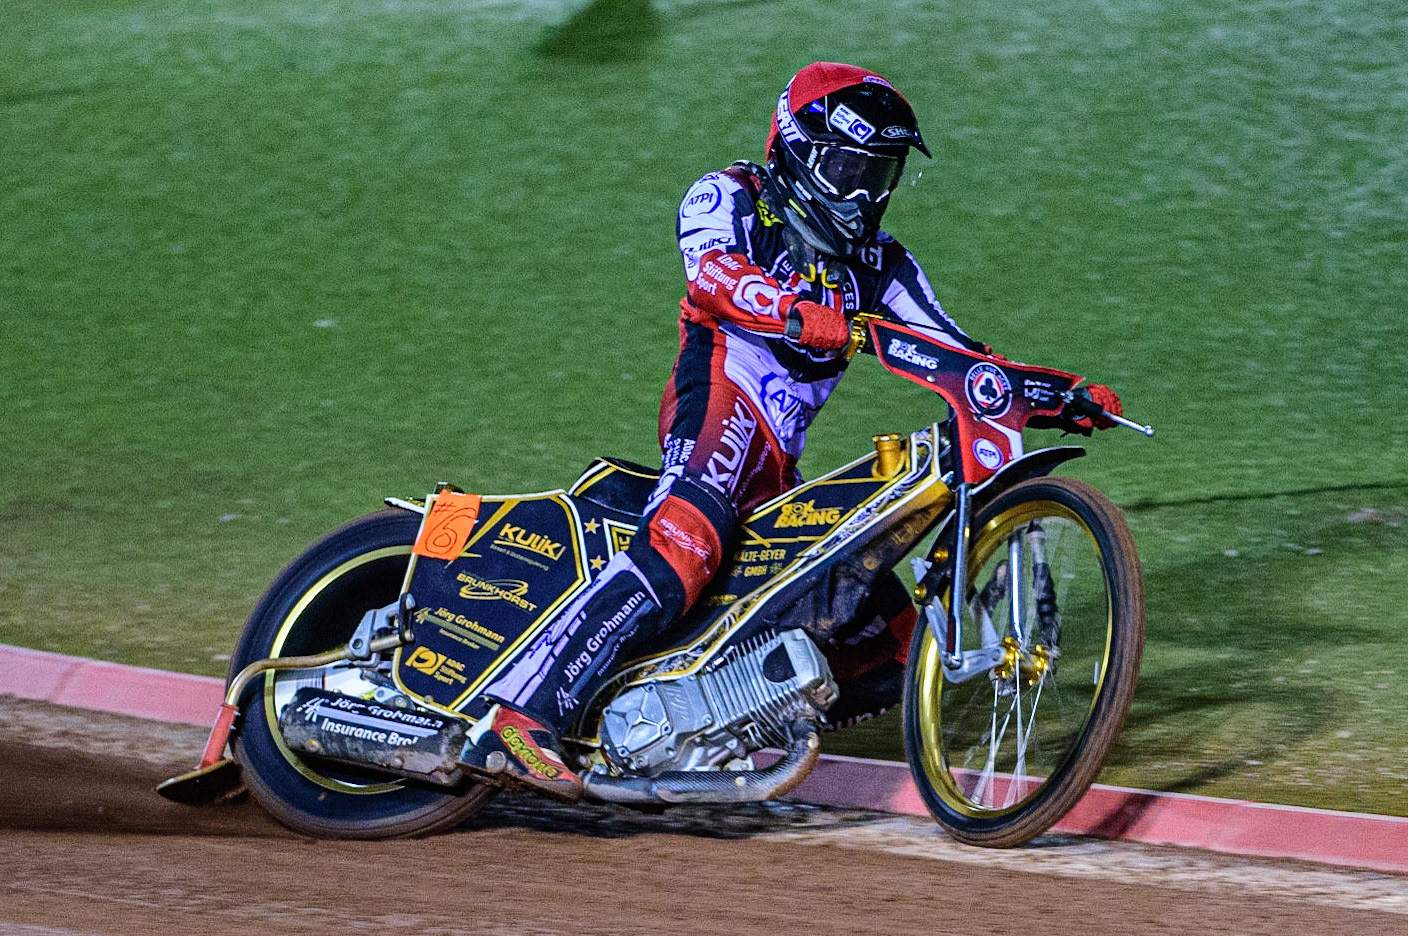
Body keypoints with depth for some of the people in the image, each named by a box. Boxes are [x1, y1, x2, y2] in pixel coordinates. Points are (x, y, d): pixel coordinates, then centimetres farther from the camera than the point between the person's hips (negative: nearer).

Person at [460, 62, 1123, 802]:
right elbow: (712, 271, -15)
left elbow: (955, 354, 19)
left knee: (887, 634, 6)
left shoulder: (876, 266, 26)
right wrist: (796, 313, -33)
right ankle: (516, 720, -47)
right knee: (684, 544, -37)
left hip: (778, 475, 8)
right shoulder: (729, 200, 7)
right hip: (718, 405, -8)